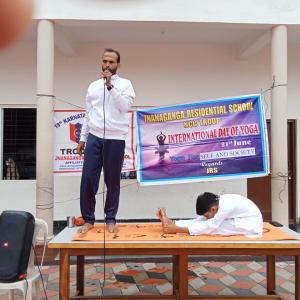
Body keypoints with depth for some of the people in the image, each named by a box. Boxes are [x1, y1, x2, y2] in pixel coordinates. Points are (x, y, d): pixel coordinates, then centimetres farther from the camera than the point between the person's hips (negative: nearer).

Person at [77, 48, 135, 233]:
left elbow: (125, 107, -12)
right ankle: (88, 219, 12)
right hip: (94, 138, 3)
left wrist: (111, 86, -15)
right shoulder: (93, 86, 15)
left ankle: (110, 219, 18)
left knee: (113, 181, 4)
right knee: (88, 178, -2)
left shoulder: (125, 84, 4)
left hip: (115, 139, -3)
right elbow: (88, 115, 16)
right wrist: (82, 138, 14)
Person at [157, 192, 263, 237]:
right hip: (240, 221, 8)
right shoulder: (217, 202, -6)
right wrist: (172, 223, -16)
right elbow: (200, 220, -7)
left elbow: (209, 227, -30)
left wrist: (177, 229, -33)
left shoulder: (226, 205, -31)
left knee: (212, 226, -23)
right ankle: (170, 223, -16)